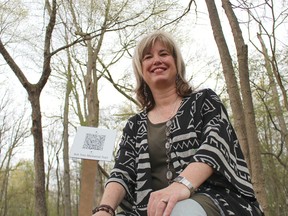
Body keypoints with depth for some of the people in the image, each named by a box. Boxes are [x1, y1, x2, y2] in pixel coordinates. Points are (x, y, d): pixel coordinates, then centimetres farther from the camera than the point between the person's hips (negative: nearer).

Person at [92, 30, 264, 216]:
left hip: (215, 199, -3)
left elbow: (216, 144, -9)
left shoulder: (204, 100, 10)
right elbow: (122, 172, 5)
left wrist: (183, 183, -30)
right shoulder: (135, 125, 18)